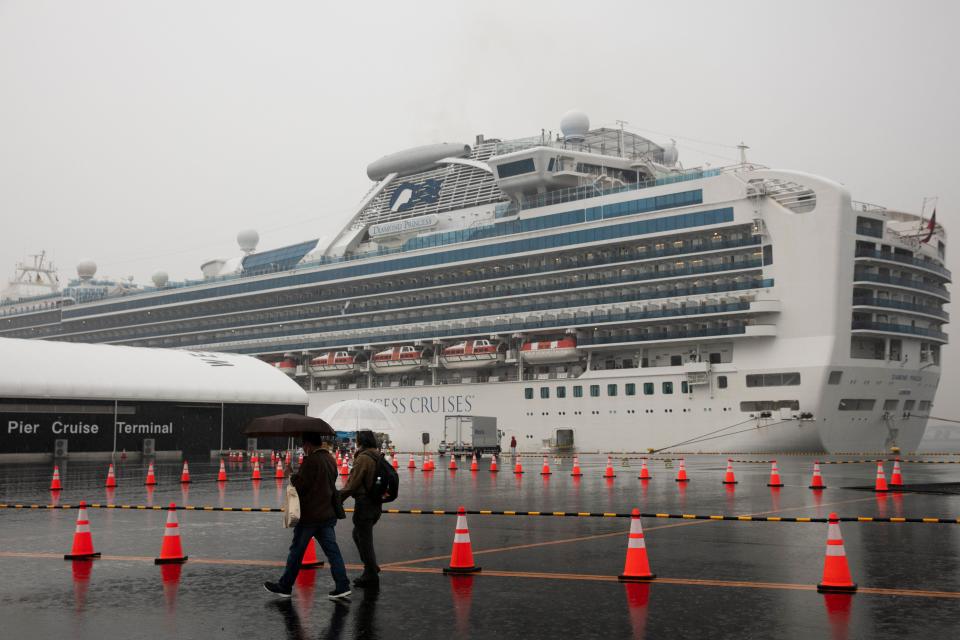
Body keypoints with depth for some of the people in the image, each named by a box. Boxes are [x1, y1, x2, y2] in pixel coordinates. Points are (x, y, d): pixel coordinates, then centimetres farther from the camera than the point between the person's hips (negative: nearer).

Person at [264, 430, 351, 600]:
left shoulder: (311, 460, -16)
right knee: (332, 550, 5)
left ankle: (284, 586, 15)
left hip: (309, 514, -7)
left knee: (296, 551, 5)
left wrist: (292, 476, 1)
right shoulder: (331, 460, 10)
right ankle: (342, 585, -2)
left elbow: (300, 484, -18)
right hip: (328, 514, 7)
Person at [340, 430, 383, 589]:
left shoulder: (363, 458, -19)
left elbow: (352, 484, -18)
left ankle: (371, 577, 10)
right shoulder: (377, 456, 8)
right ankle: (371, 568, 27)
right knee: (358, 534, 25)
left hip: (364, 503, -9)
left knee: (364, 540, 2)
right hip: (375, 503, 9)